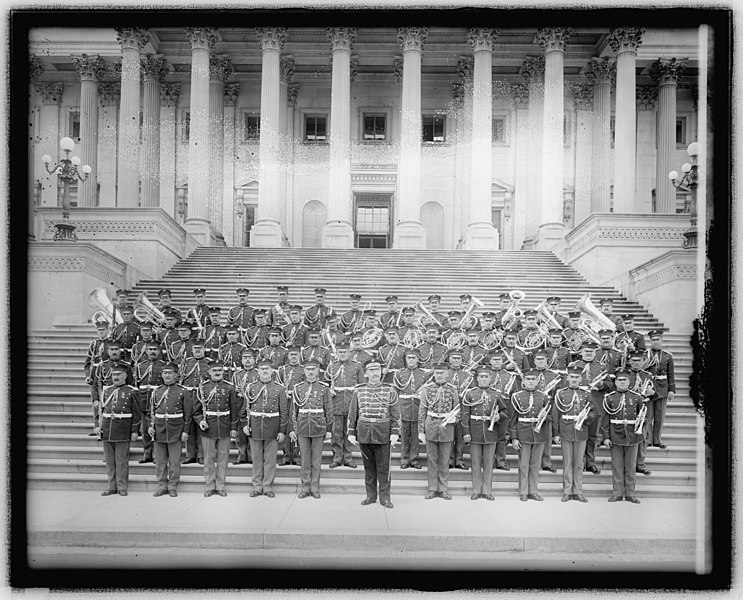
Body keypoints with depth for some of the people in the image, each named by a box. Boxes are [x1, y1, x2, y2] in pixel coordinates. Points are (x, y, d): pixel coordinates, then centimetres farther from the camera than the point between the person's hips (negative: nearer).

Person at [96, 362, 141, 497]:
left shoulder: (132, 392, -2)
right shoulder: (106, 390, 12)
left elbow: (137, 413, -2)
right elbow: (102, 410, 18)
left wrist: (134, 431, -5)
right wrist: (99, 426, 9)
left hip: (123, 431, -4)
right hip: (107, 430, 4)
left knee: (122, 460, 1)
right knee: (109, 460, 9)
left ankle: (122, 487, 10)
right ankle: (112, 487, 18)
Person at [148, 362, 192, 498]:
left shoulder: (183, 391, -2)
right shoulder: (156, 391, 9)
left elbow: (188, 413, -2)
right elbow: (151, 411, 16)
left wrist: (185, 431, -6)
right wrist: (150, 425, 3)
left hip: (176, 430, -3)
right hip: (159, 430, 3)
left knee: (174, 461, 3)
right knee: (160, 461, 8)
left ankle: (173, 487, 12)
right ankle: (162, 485, 18)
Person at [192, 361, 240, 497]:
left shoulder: (229, 388, 3)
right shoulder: (202, 388, 3)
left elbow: (234, 410, 4)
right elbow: (196, 410, 7)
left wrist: (234, 428, 1)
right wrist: (200, 421, -10)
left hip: (225, 428, 0)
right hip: (208, 429, 0)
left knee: (222, 458, 6)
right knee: (209, 458, 5)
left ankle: (220, 486, 16)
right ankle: (210, 486, 16)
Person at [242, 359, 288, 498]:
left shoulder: (279, 389, 2)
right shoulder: (251, 387, 5)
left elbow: (284, 412, 0)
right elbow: (245, 408, 9)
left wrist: (282, 430, -4)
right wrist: (244, 424, -1)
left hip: (272, 429, -1)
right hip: (255, 428, 1)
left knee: (270, 459, 4)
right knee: (257, 459, 8)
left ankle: (268, 487, 14)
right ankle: (257, 487, 18)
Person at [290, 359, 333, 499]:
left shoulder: (324, 388, 1)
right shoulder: (298, 388, 5)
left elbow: (329, 411, 3)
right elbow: (293, 410, 7)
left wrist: (329, 429, 0)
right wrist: (291, 429, 3)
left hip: (319, 429, -1)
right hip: (302, 429, 1)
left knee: (316, 460, 5)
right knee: (304, 459, 5)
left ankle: (315, 487, 14)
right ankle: (305, 487, 15)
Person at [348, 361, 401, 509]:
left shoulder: (390, 390, 2)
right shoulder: (358, 390, 6)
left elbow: (395, 414, 1)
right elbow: (352, 413, 8)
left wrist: (395, 432, -6)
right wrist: (351, 432, 4)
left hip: (382, 434, -2)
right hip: (364, 433, 2)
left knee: (383, 467, 2)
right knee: (368, 466, 9)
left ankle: (385, 497, 11)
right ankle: (371, 496, 19)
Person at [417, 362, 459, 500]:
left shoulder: (453, 389, 2)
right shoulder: (427, 389, 1)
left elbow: (457, 410, 10)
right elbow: (422, 411, 2)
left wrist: (451, 419, -12)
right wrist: (421, 431, -1)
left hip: (446, 427, 0)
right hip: (430, 427, 0)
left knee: (444, 461, 7)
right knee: (432, 460, 6)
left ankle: (443, 489, 17)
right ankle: (432, 489, 15)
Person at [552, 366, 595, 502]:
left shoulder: (586, 394, 6)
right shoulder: (560, 393, 1)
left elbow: (593, 413, 9)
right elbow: (555, 415, 0)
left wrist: (587, 416, -14)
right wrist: (555, 434, -4)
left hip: (581, 434, 2)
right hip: (565, 434, -1)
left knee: (579, 464, 6)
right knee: (567, 463, 4)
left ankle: (578, 492, 14)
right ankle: (567, 492, 11)